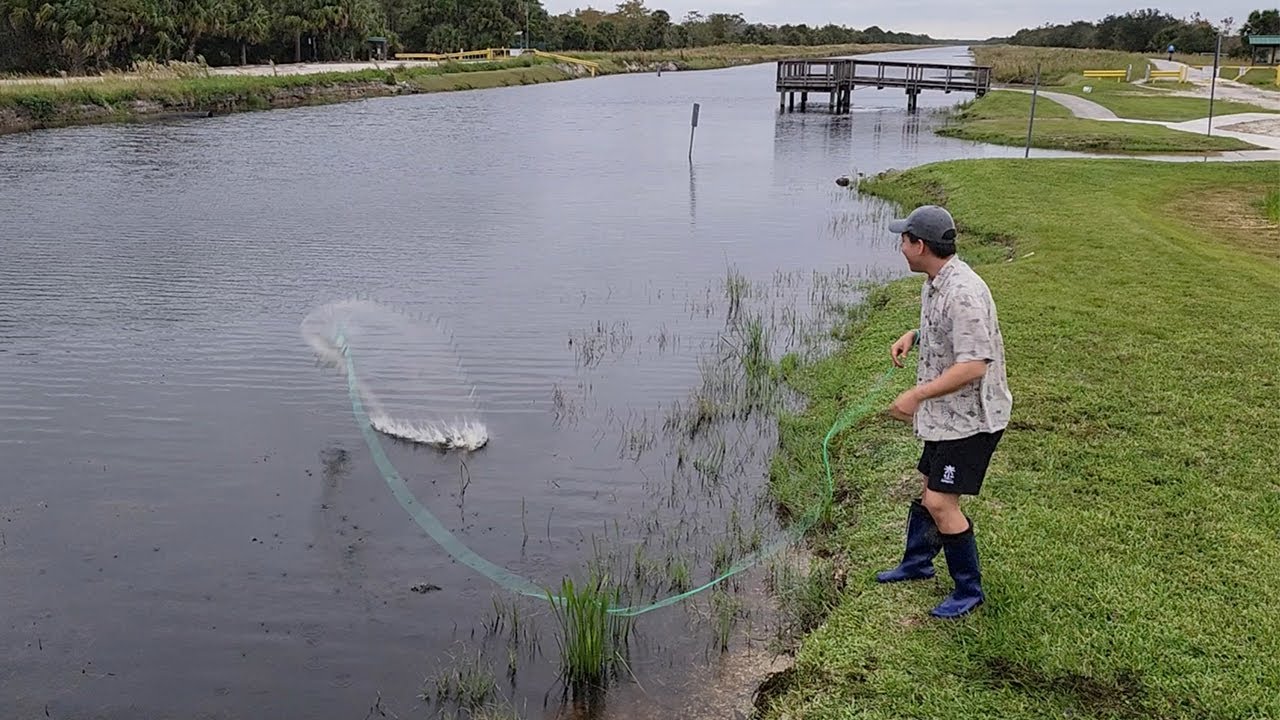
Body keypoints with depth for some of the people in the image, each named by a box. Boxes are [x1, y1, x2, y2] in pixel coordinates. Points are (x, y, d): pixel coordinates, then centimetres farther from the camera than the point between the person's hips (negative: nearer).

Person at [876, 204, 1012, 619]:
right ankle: (917, 564, 42)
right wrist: (913, 336, 7)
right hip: (946, 413, 10)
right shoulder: (934, 283, 6)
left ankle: (969, 590, 9)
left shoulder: (963, 293, -27)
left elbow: (973, 366, -31)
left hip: (971, 417, -10)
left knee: (941, 502, -9)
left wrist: (917, 395, -28)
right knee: (928, 488, 22)